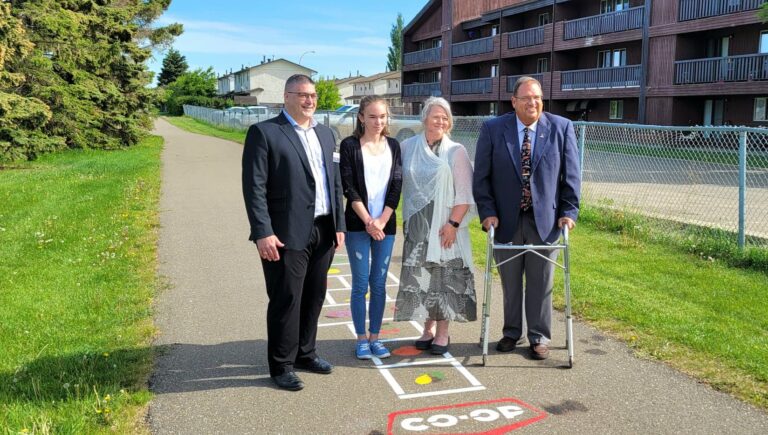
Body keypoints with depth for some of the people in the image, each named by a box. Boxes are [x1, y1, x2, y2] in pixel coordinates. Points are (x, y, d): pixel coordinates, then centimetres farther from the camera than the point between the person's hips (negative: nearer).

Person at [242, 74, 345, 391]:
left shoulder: (325, 134, 15)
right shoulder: (264, 132, -5)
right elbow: (254, 187, -11)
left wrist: (339, 224, 11)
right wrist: (263, 232, -17)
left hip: (323, 232, 6)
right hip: (286, 234, -6)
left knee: (314, 297, 15)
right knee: (286, 300, 2)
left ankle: (305, 353, 32)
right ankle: (281, 365, 18)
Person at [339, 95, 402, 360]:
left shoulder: (393, 145, 7)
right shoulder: (350, 145, -2)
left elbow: (396, 185, 2)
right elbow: (348, 187, -7)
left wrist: (382, 220, -8)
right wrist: (368, 221, -12)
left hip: (385, 224, 3)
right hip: (358, 224, -3)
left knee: (379, 284, 7)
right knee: (360, 284, 2)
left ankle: (375, 337, 19)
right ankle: (361, 339, 14)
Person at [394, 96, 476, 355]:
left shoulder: (456, 151, -3)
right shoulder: (408, 147, 4)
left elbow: (465, 194, -6)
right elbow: (403, 184, 9)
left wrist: (453, 224, -13)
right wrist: (406, 221, 6)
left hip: (444, 227, -2)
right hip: (416, 226, 3)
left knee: (444, 277, 1)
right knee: (420, 278, 6)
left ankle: (442, 333, 12)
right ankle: (428, 328, 20)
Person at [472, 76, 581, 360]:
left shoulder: (561, 128, 0)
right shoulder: (493, 129, -2)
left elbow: (571, 174, 2)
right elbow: (481, 175, -1)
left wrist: (569, 211, -5)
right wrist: (487, 212, -8)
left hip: (545, 220, 0)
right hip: (506, 220, 0)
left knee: (541, 282, 8)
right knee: (510, 281, 12)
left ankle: (539, 337, 24)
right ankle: (511, 332, 31)